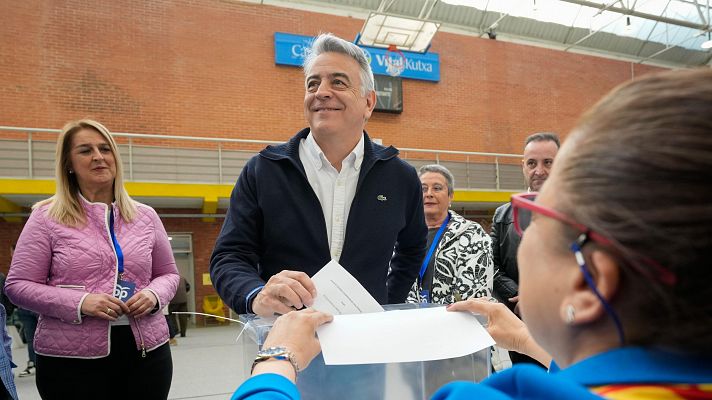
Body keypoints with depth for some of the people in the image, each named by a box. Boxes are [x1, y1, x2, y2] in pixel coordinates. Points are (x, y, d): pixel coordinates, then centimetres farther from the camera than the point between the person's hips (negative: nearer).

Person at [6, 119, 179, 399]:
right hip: (70, 359, -2)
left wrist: (154, 295, -7)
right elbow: (18, 285, -1)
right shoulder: (47, 218, 1)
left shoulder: (146, 216, 8)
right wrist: (79, 303, -15)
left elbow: (168, 274, 16)